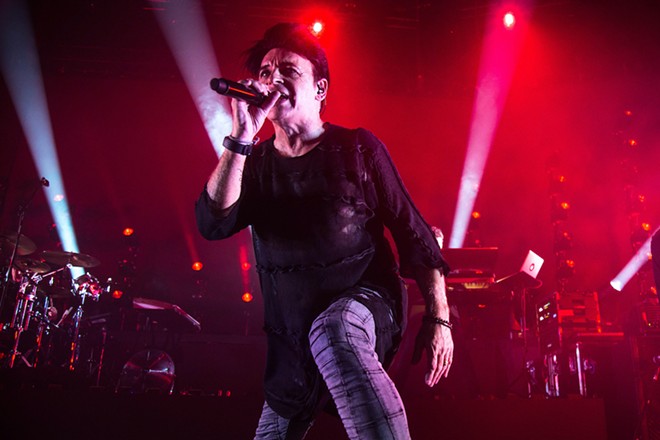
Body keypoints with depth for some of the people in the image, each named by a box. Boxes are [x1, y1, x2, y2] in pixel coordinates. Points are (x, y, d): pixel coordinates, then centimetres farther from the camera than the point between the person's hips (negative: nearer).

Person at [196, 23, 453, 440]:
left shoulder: (357, 147, -3)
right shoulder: (254, 163, 5)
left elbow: (412, 232, -3)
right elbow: (214, 223, -13)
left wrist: (437, 317, -9)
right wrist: (242, 136, -20)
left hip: (364, 299, -4)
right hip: (292, 342, 5)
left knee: (333, 332, -39)